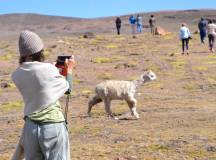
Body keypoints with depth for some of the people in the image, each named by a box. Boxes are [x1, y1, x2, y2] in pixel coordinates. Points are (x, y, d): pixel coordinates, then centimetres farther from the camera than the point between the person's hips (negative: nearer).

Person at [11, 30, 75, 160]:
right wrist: (69, 70, 24)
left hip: (31, 127, 4)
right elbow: (66, 87, 6)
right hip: (53, 126, -4)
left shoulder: (17, 75, 0)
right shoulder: (49, 69, -13)